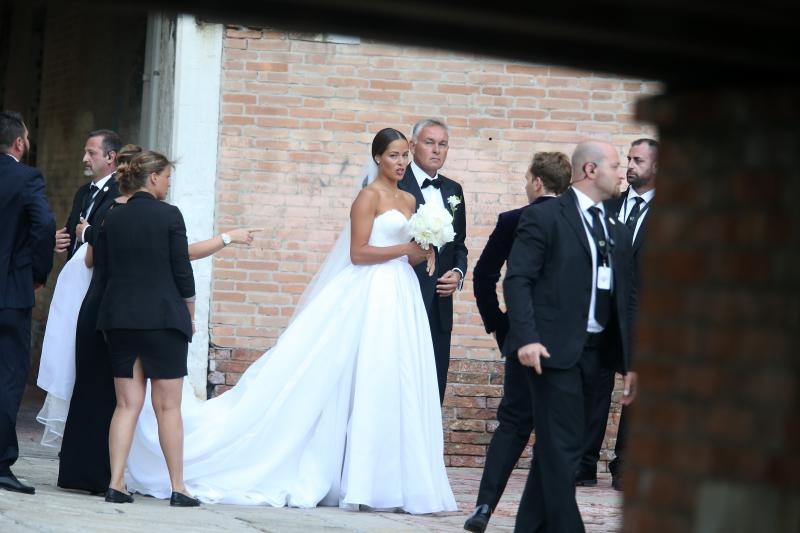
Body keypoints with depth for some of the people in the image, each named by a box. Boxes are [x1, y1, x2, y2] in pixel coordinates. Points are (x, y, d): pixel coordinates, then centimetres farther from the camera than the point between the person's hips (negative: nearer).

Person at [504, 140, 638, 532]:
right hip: (554, 349, -7)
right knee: (562, 448, -9)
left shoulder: (617, 233, 17)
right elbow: (517, 280, -10)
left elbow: (625, 298, 17)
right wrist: (526, 338, -21)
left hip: (595, 351, 7)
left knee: (554, 446, 12)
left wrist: (631, 362, 12)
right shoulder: (544, 218, -4)